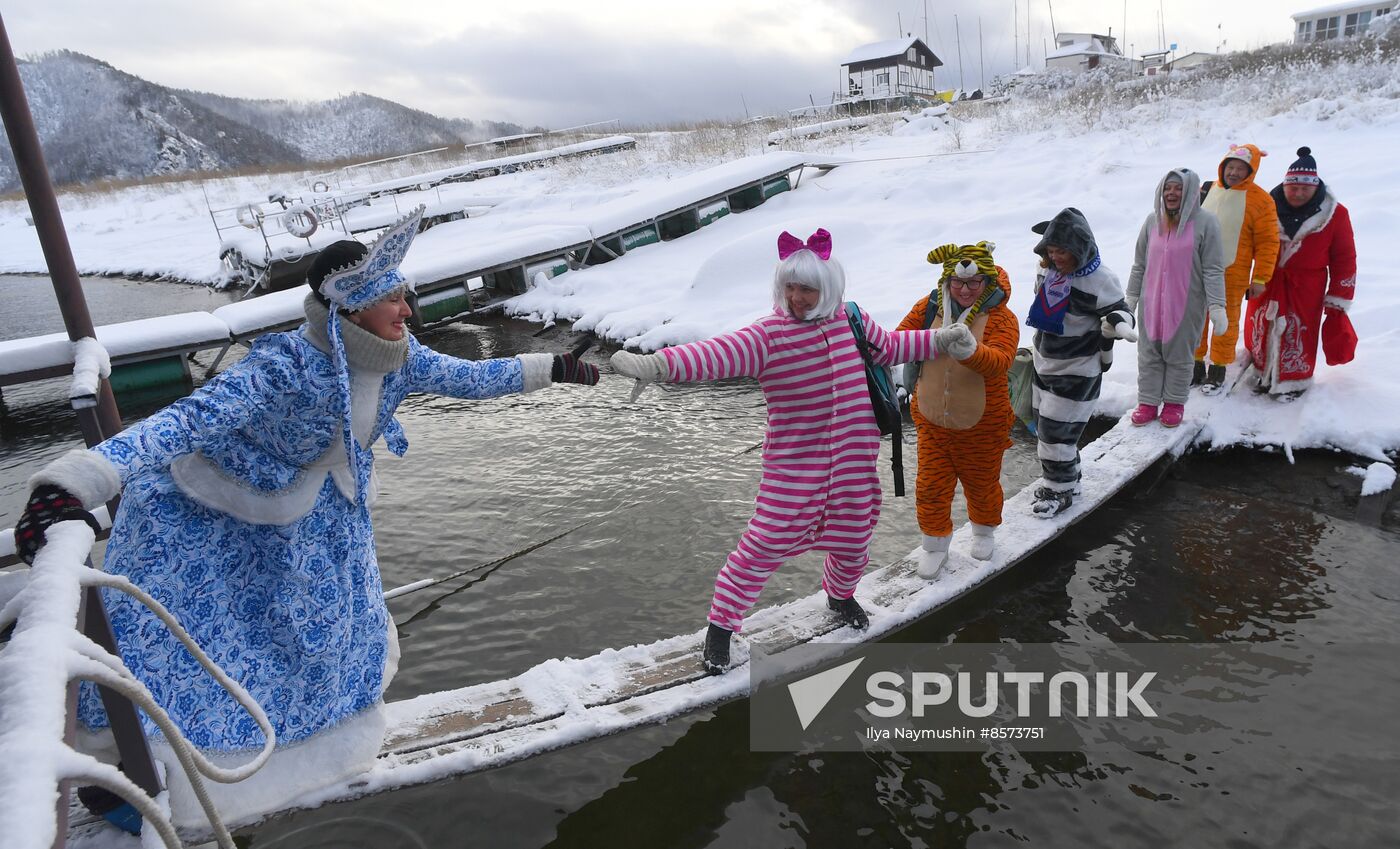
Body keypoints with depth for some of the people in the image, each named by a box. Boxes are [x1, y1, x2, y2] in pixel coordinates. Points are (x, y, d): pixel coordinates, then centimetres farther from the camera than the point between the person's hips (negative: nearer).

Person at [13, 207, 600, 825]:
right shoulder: (286, 366, -38)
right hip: (213, 515, -5)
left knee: (329, 622, 19)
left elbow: (467, 378, -4)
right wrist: (73, 482, -59)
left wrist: (551, 369, -2)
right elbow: (186, 419, -47)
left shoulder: (397, 357, -18)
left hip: (316, 510, 6)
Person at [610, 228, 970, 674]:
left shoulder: (851, 321, 3)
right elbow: (716, 354, -30)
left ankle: (841, 595, 51)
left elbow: (890, 347, 23)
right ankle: (721, 625, 10)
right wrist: (654, 364, -45)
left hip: (854, 460, 5)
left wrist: (939, 340, 18)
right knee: (767, 541, -7)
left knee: (853, 537, 17)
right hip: (793, 461, -5)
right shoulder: (767, 335, -14)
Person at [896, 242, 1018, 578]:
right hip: (931, 421, 2)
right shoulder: (930, 307, -6)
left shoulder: (1001, 318, -15)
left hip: (982, 425, -2)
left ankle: (984, 531, 50)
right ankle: (935, 544, 34)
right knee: (931, 486, 10)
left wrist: (969, 351, -51)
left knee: (982, 483, 19)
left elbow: (1000, 361, -31)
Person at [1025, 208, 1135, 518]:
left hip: (1077, 370, -8)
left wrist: (1118, 324, -36)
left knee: (1056, 431, -6)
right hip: (1045, 363, 8)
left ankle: (1060, 491, 11)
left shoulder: (1099, 279, -19)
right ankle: (1067, 477, 34)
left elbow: (1119, 310, -12)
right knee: (1044, 425, 15)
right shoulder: (1048, 270, 2)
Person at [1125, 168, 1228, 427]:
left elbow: (1213, 269, -8)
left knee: (1179, 356, 9)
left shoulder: (1205, 222, -9)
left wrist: (1217, 307, -12)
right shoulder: (1153, 220, 3)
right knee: (1149, 354, 9)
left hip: (1187, 305, -3)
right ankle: (1148, 402, 20)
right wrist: (1131, 297, 13)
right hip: (1151, 303, 4)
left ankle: (1175, 403, 23)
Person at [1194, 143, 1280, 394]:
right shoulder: (1208, 191, 7)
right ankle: (1195, 366, 23)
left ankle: (1217, 371, 18)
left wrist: (1260, 279, -7)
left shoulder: (1260, 200, -7)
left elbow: (1268, 243, -5)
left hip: (1232, 275, -4)